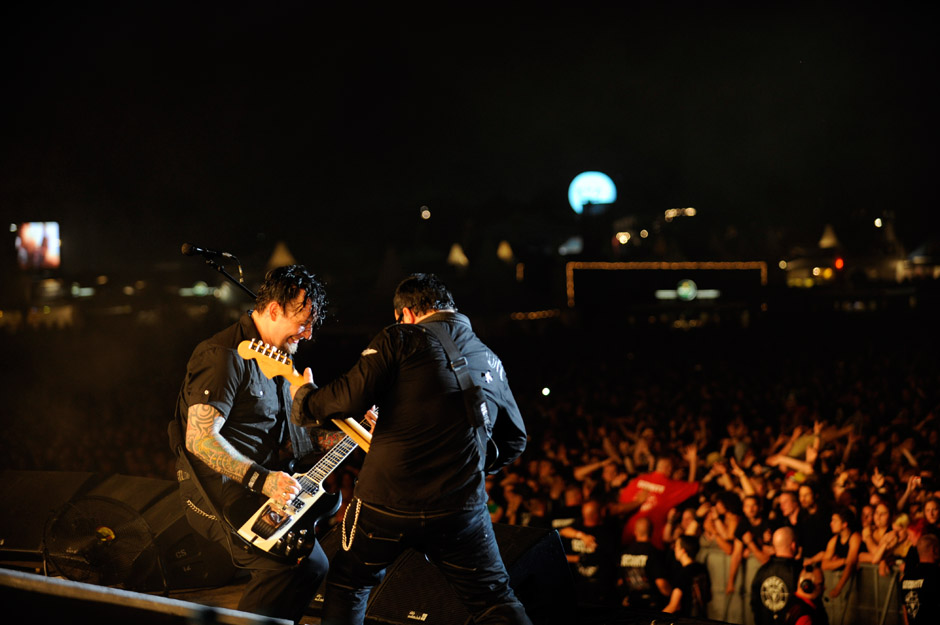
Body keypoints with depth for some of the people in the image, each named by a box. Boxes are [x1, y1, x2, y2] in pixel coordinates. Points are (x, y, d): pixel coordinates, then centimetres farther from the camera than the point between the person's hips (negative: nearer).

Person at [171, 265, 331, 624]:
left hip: (259, 486, 10)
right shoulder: (225, 356, -15)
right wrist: (262, 480, -27)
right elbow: (200, 438, -23)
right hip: (221, 494, -10)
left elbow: (281, 436, 23)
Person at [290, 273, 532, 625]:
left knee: (347, 585, 22)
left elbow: (352, 398, -11)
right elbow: (514, 440, 22)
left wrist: (305, 400, 8)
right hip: (461, 506, 3)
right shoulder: (490, 361, 16)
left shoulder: (401, 338, 0)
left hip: (387, 499, -3)